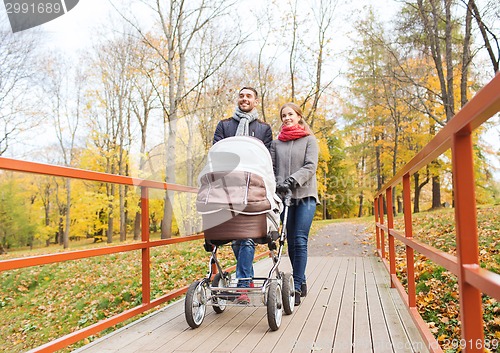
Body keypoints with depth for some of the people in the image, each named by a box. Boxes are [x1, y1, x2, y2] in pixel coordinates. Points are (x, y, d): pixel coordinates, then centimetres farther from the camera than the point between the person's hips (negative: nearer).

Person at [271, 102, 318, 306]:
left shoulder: (309, 140, 6)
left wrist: (292, 181, -20)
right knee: (291, 241, 6)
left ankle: (296, 288, -6)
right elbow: (271, 167, 10)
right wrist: (276, 183, -10)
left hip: (305, 196, -3)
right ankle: (301, 283, 19)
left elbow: (310, 167, -6)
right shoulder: (276, 143, 15)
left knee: (300, 241, -10)